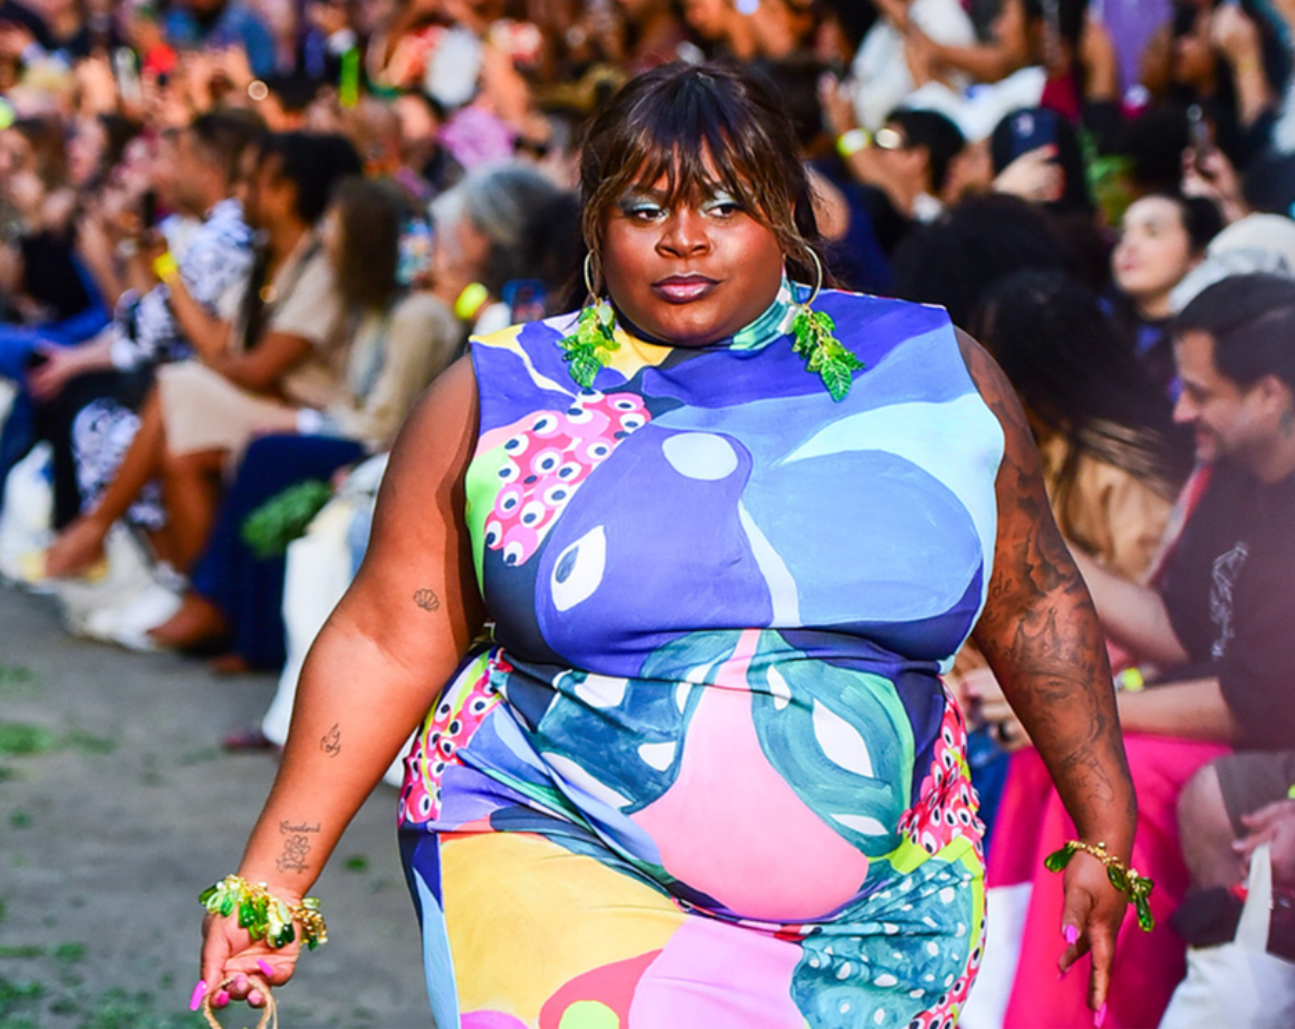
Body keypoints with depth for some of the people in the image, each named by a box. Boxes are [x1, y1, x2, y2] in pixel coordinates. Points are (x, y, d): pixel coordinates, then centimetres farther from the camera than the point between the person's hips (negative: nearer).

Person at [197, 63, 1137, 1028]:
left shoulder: (937, 374, 2)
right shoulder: (498, 399, 0)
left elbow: (1036, 604, 10)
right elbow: (386, 646, -2)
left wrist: (1105, 833, 10)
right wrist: (270, 882, -6)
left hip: (872, 906, 2)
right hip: (561, 866, -2)